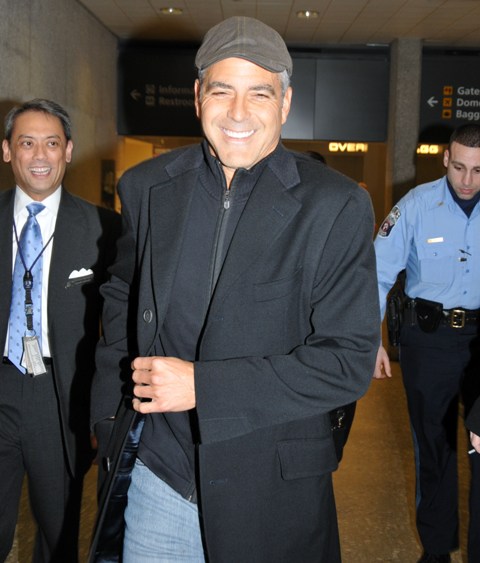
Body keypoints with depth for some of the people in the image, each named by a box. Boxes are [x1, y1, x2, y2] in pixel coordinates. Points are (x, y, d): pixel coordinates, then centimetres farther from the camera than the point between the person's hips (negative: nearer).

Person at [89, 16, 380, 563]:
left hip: (272, 488, -2)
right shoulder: (146, 187, -1)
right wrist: (112, 408, 7)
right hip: (156, 471, 3)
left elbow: (350, 360, -15)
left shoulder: (336, 206, -13)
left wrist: (203, 386, -20)